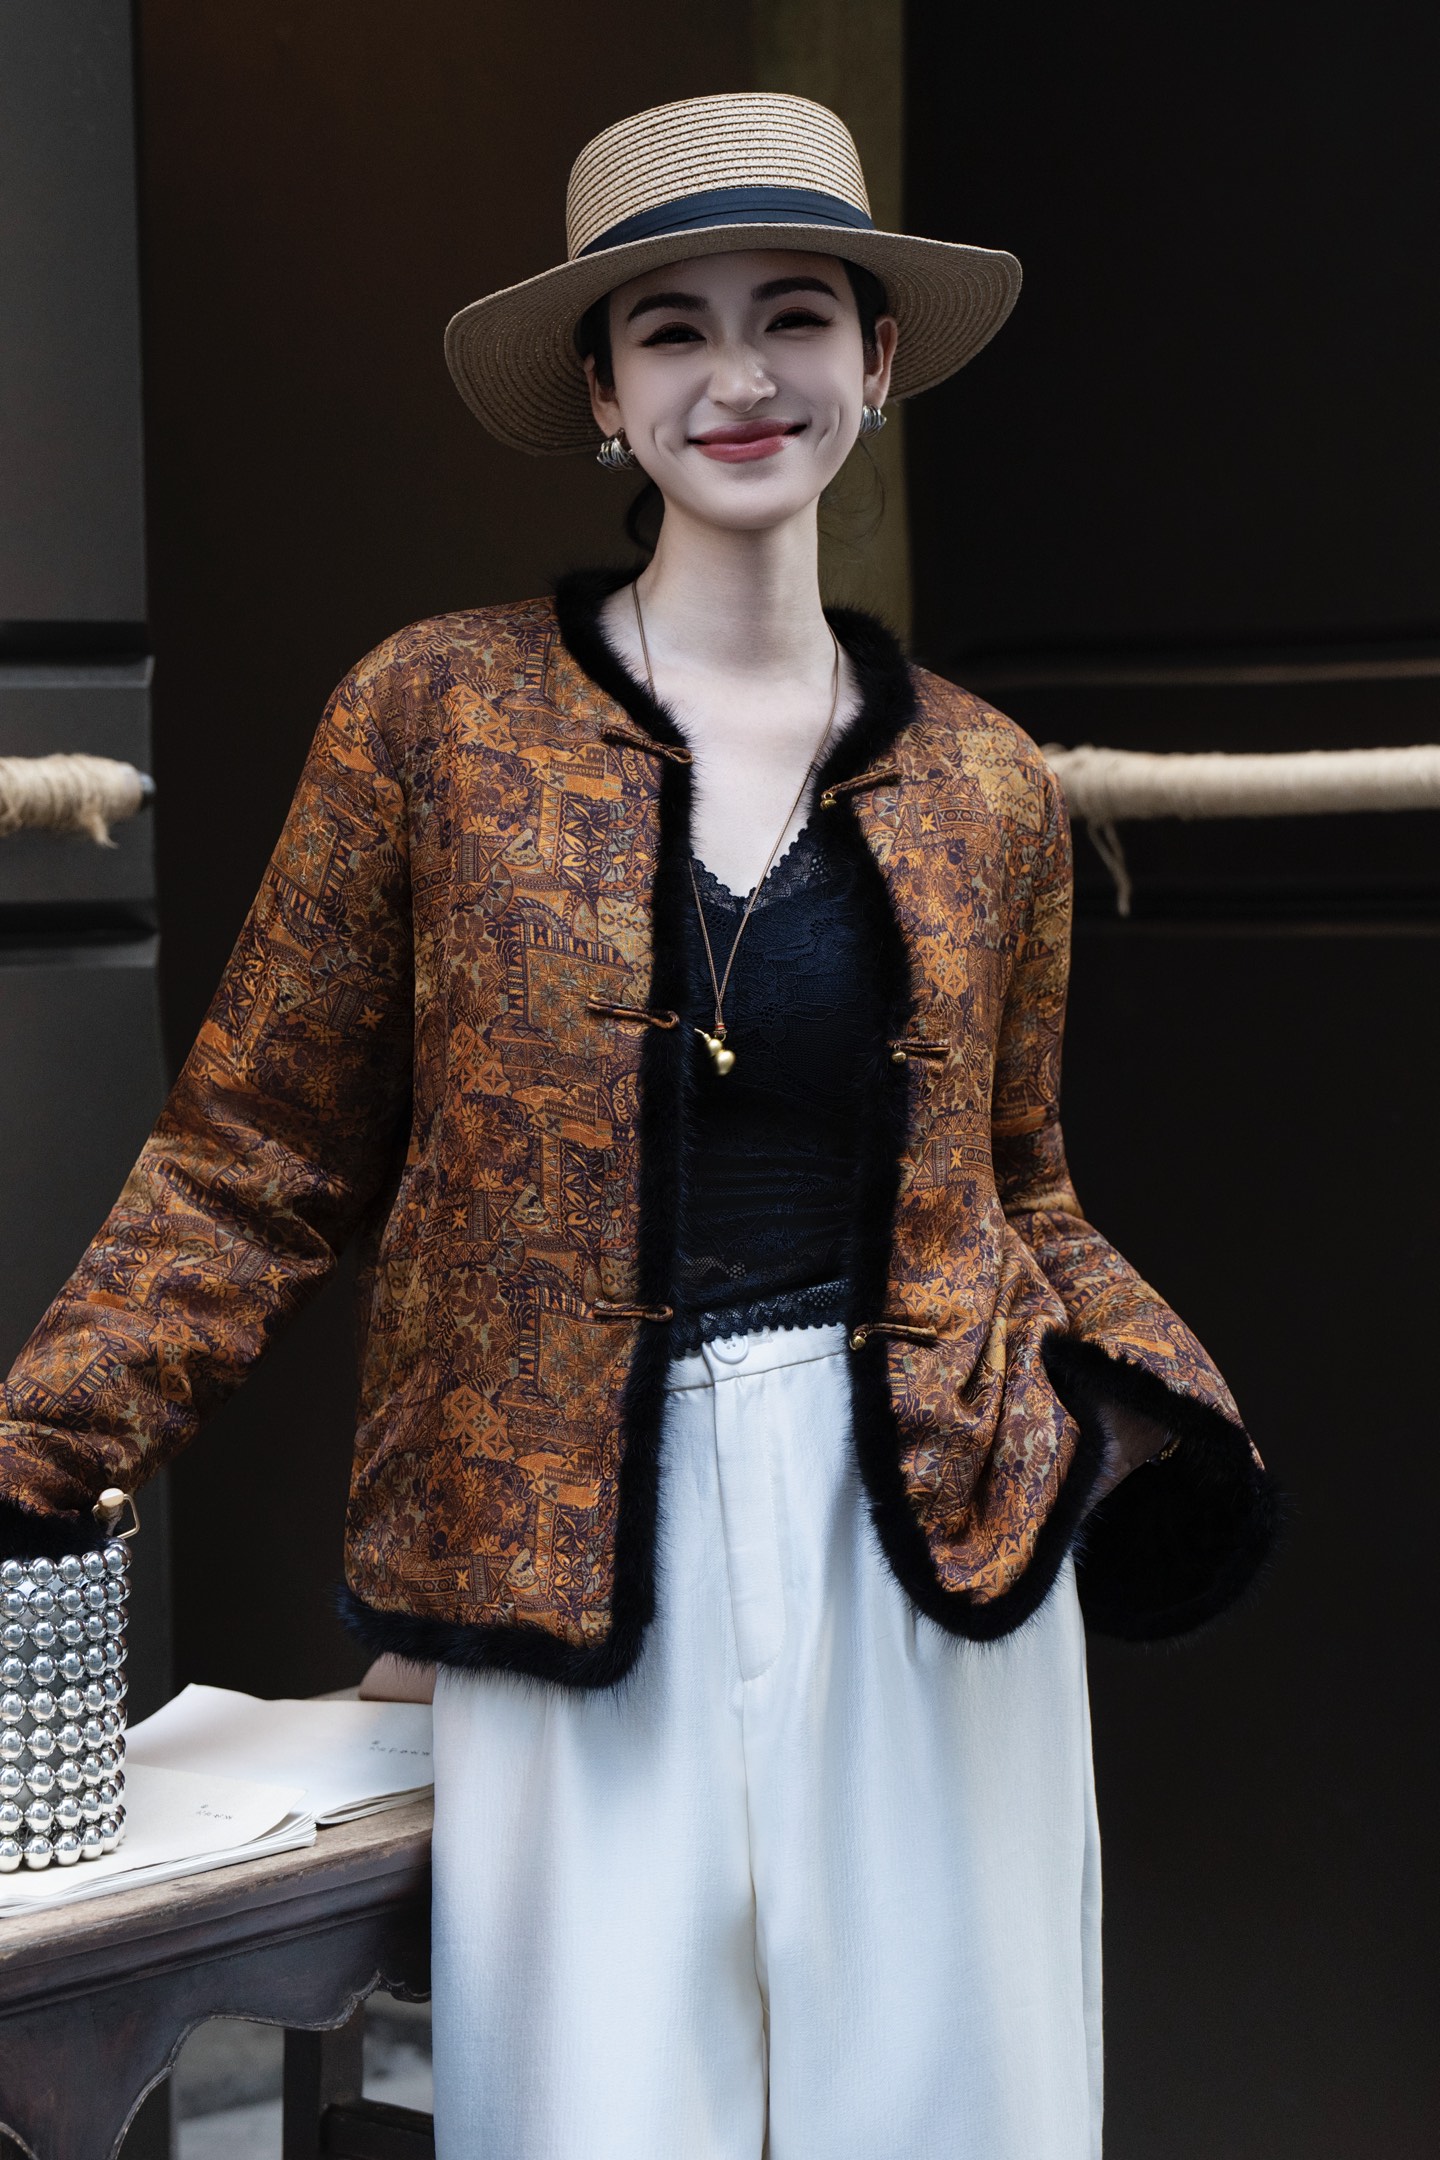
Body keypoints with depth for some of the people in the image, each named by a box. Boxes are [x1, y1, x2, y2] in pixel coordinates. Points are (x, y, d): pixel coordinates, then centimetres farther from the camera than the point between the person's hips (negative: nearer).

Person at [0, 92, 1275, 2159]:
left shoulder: (987, 791, 7)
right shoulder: (437, 718, -2)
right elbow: (254, 1164, -1)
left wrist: (1137, 1411, -2)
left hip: (926, 1540, 3)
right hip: (588, 1570, -2)